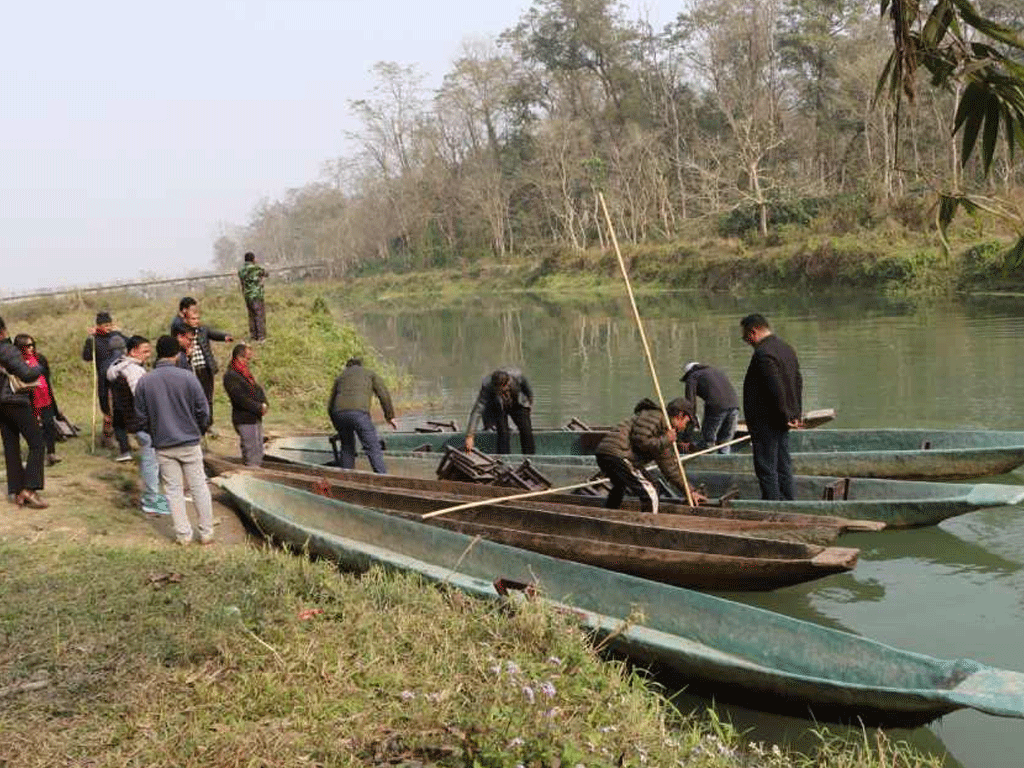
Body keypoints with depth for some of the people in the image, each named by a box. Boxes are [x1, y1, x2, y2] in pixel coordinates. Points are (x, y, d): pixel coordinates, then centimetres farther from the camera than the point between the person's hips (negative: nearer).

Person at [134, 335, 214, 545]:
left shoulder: (144, 382, -5)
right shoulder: (187, 378, -11)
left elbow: (141, 416, 2)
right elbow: (203, 410, -6)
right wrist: (199, 431, 13)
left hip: (163, 446, 1)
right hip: (189, 442, -1)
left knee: (173, 490, 10)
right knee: (199, 487, 9)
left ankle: (183, 534, 13)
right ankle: (206, 532, 13)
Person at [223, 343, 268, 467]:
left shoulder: (246, 373, 17)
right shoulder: (230, 375, -14)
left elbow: (258, 389, 17)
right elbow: (240, 398, -21)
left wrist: (263, 404, -2)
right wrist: (258, 408, -16)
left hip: (256, 418, 10)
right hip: (245, 420, -10)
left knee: (258, 451, 15)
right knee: (252, 456, -8)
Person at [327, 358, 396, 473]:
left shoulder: (340, 378, 33)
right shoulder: (370, 374, 25)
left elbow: (331, 406, 31)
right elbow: (384, 394, 9)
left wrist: (338, 427, 41)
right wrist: (390, 416, 12)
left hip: (340, 413, 4)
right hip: (359, 412, -4)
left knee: (347, 448, 22)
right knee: (373, 448, -1)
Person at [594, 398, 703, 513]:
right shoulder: (654, 416, -3)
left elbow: (668, 465, 28)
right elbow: (640, 441, -17)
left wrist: (688, 491, 28)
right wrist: (665, 441, -6)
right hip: (617, 455, -11)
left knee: (619, 486, 39)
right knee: (650, 494, -11)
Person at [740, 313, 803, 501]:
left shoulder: (762, 354, -18)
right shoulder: (786, 348, 13)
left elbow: (776, 389, -23)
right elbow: (798, 382, 16)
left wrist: (784, 416, -15)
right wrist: (796, 414, 16)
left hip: (765, 421, -10)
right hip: (783, 422, 10)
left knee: (766, 468, -4)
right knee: (784, 466, 15)